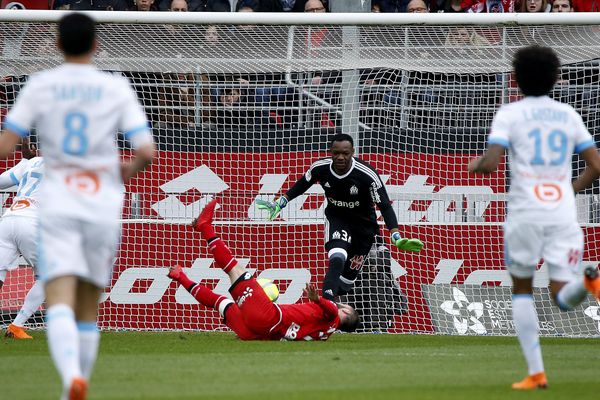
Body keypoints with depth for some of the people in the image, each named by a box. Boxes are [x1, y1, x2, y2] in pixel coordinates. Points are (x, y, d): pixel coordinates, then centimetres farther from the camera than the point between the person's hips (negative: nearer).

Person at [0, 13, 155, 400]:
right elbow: (147, 152, -5)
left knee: (60, 303, -13)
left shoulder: (40, 85, 1)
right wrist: (128, 169, 17)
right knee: (88, 309, 14)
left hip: (58, 204, -1)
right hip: (104, 204, 1)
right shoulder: (116, 88, 2)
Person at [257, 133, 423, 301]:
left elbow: (384, 205, -23)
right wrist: (280, 203, 8)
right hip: (335, 218, 0)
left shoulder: (367, 175, -27)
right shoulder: (320, 168, -16)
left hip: (363, 223, 0)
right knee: (337, 260, -27)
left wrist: (396, 236, -34)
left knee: (350, 274, 2)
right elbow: (301, 185, 7)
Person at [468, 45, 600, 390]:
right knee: (564, 297, 1)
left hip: (525, 215, -2)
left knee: (522, 290, 16)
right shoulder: (568, 115, 12)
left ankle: (536, 371, 6)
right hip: (564, 213, 2)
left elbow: (491, 164, -11)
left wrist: (476, 165, 12)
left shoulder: (510, 114, 0)